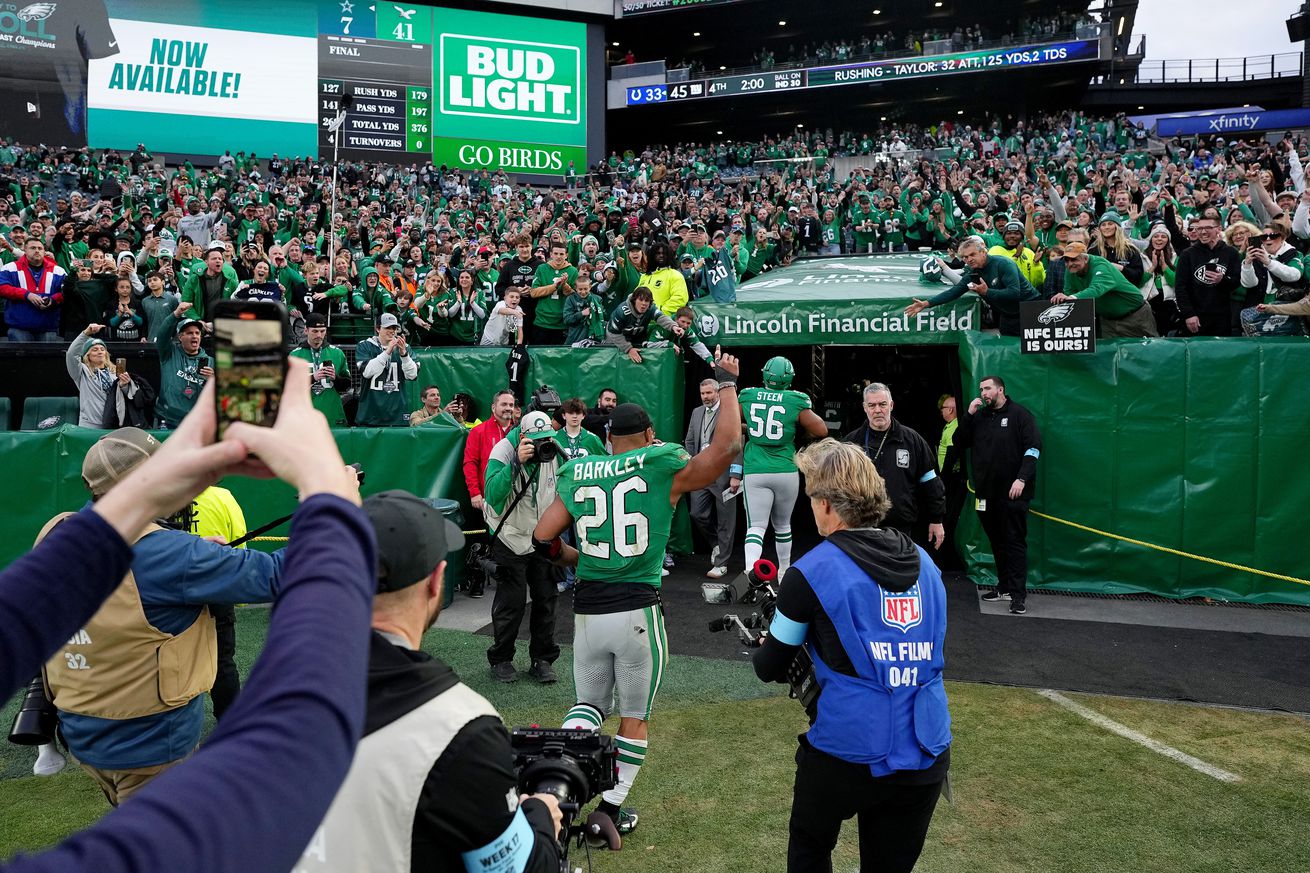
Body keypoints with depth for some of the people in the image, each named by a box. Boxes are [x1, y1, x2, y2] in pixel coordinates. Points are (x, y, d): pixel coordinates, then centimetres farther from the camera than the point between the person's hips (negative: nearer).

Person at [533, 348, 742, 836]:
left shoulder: (576, 473, 6)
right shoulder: (661, 466, -5)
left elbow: (543, 540, 8)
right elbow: (726, 447, -11)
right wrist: (727, 383, 2)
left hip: (587, 612, 3)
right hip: (637, 612, -3)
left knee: (590, 704, 23)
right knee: (635, 716, 16)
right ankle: (611, 809, 22)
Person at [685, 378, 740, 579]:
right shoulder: (696, 412, 14)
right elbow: (689, 441, 18)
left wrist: (735, 474, -16)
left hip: (723, 474, -6)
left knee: (725, 520, 2)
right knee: (697, 515, 6)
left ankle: (721, 563, 11)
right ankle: (716, 543, 33)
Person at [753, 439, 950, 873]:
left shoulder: (811, 572, -11)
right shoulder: (923, 563, 5)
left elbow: (769, 669, -2)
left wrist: (761, 649, 22)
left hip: (845, 754, -4)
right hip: (927, 757, 4)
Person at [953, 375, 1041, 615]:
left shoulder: (1020, 415, -3)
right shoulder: (979, 416, 14)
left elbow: (1033, 448, -9)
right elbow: (959, 443, 9)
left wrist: (1021, 479, -19)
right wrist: (969, 415, -3)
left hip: (1012, 493, -6)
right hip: (986, 492, 6)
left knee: (1015, 542, -5)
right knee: (996, 541, 13)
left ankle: (1019, 594, -4)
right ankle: (1004, 587, 23)